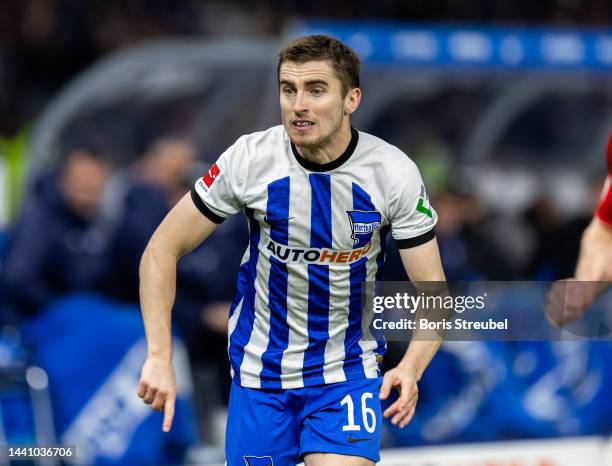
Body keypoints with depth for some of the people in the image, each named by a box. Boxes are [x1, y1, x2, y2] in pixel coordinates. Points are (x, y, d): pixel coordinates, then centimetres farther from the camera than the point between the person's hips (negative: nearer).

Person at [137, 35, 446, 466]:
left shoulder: (393, 172, -15)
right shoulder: (250, 159, -15)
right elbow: (162, 251, -6)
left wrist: (411, 368, -31)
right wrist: (159, 358, -16)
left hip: (348, 373, -1)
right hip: (259, 373, 1)